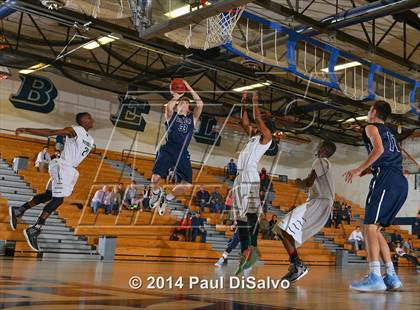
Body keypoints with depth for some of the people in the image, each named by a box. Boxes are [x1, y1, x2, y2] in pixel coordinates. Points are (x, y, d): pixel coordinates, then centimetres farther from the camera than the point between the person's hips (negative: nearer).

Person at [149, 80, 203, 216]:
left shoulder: (192, 117, 19)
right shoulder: (172, 115, 12)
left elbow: (200, 104, 4)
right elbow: (168, 106, -12)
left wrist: (189, 88, 6)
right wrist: (176, 97, 3)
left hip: (182, 154, 3)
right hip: (167, 151, -3)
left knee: (187, 184, -10)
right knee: (156, 177, -20)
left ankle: (167, 198, 18)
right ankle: (156, 192, 18)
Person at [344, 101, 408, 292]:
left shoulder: (371, 127, 6)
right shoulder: (389, 133, 31)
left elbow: (379, 149, -13)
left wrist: (359, 169, -10)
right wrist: (361, 173, 30)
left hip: (386, 181, -8)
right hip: (401, 184, 8)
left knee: (370, 227, -12)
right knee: (375, 230, 13)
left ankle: (374, 277, -24)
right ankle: (391, 277, 9)